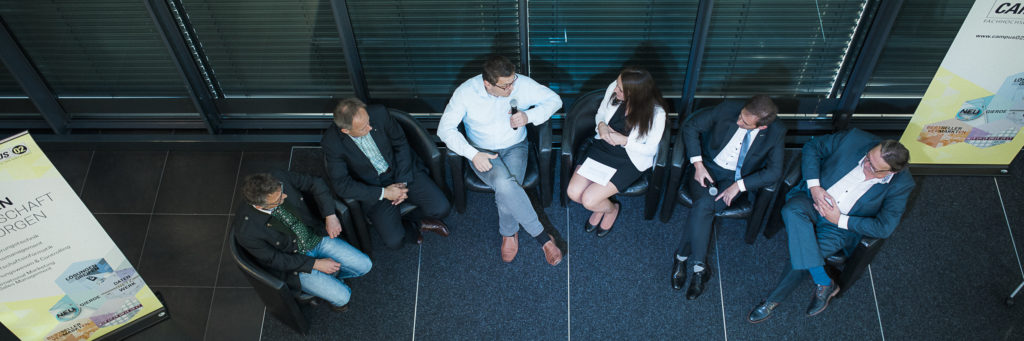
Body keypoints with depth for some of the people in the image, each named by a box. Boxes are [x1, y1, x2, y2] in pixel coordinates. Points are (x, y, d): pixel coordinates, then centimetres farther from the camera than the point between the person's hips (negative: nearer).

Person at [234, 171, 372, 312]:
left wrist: (330, 216, -15)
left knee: (364, 265, -1)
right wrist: (316, 264, -17)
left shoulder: (280, 179, -24)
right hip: (294, 261, -4)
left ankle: (331, 276, 28)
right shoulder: (246, 230, -32)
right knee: (341, 297, -10)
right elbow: (274, 260, -19)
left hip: (318, 238, 5)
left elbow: (316, 183, -6)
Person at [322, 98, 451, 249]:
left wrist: (403, 182, -9)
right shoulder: (331, 142, -21)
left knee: (442, 208, -13)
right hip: (374, 189, -2)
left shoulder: (379, 113, -16)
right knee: (394, 241, -18)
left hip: (403, 172, 2)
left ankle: (410, 218, 17)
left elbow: (401, 144, -1)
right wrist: (383, 193, -21)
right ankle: (413, 226, 16)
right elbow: (341, 185, -18)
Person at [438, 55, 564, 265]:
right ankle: (543, 237, -19)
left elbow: (554, 99, -3)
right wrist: (473, 154, -24)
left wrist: (529, 117, -21)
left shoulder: (522, 84, -14)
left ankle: (509, 232, 2)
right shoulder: (466, 92, -17)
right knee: (504, 184, -34)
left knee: (506, 191, -31)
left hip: (515, 147, 1)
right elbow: (445, 129, -13)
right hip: (482, 152, -1)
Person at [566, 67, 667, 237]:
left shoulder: (656, 114, -24)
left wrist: (624, 140, -23)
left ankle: (611, 208, 20)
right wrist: (601, 125, -15)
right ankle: (599, 204, 23)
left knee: (589, 200, -17)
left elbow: (650, 149, -10)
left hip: (629, 161, -5)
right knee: (573, 192, -12)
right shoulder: (613, 89, -12)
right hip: (602, 147, 5)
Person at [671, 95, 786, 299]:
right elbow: (690, 126, -6)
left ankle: (683, 257, -16)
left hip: (736, 179, -1)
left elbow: (774, 172, -11)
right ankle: (698, 268, -19)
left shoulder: (776, 133, -14)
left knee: (704, 206, -31)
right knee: (704, 205, -31)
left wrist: (739, 185, -22)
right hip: (708, 168, 1)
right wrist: (698, 164, -15)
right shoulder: (727, 110, -15)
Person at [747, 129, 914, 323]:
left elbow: (884, 227, -12)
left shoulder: (901, 184, -14)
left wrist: (839, 219, -16)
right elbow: (812, 147, -1)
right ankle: (824, 283, -24)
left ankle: (774, 300, -4)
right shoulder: (855, 139, -13)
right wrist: (814, 185, -13)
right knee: (792, 210, -35)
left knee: (802, 255, -29)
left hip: (839, 227, -2)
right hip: (812, 199, 2)